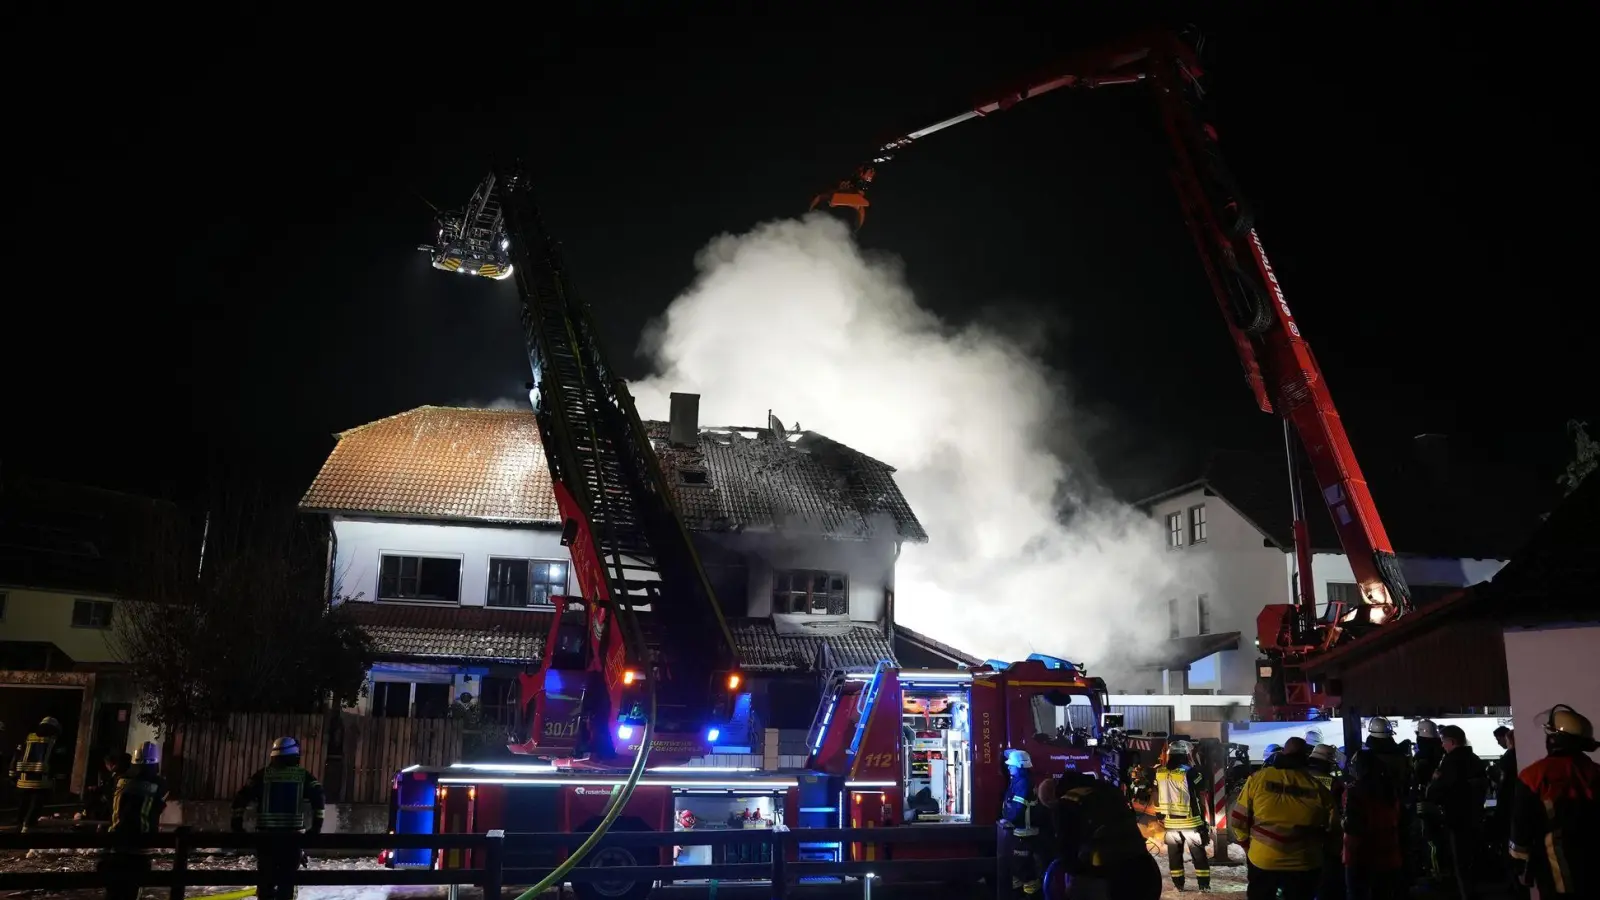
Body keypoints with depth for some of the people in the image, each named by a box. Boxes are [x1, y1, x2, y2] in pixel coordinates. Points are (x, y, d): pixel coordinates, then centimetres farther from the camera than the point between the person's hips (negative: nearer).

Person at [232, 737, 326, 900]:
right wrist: (316, 825, -1)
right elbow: (318, 797, -6)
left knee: (266, 878, 8)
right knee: (287, 879, 4)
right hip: (292, 834, -1)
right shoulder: (303, 775, 4)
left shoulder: (263, 774, 6)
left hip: (266, 834, 1)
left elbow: (241, 797, 1)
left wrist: (237, 824, 8)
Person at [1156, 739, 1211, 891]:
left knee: (1174, 854, 13)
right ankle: (1204, 885, 11)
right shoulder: (1191, 772, -14)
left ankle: (1178, 884, 19)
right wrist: (1203, 819, 1)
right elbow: (1200, 798, -10)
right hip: (1190, 821, -4)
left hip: (1170, 821, 4)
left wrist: (1161, 814, 21)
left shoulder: (1159, 773, 0)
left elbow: (1156, 798, 8)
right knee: (1199, 854, 8)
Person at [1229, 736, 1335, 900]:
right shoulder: (1316, 787, -8)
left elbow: (1238, 819, -5)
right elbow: (1333, 824, 1)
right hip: (1304, 864, 0)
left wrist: (1246, 843, 12)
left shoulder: (1258, 779, -7)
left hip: (1262, 860, 0)